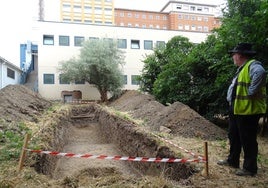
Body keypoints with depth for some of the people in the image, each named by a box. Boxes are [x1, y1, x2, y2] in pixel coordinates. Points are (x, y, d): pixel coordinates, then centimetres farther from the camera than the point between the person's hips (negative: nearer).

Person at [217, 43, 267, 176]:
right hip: (237, 109, 11)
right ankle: (232, 160, 36)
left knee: (248, 140, 2)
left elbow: (260, 73, -38)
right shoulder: (242, 68, 18)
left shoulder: (252, 65, -16)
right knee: (233, 137, 20)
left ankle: (250, 168, 16)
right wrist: (231, 102, 13)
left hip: (248, 111, -11)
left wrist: (251, 92, -31)